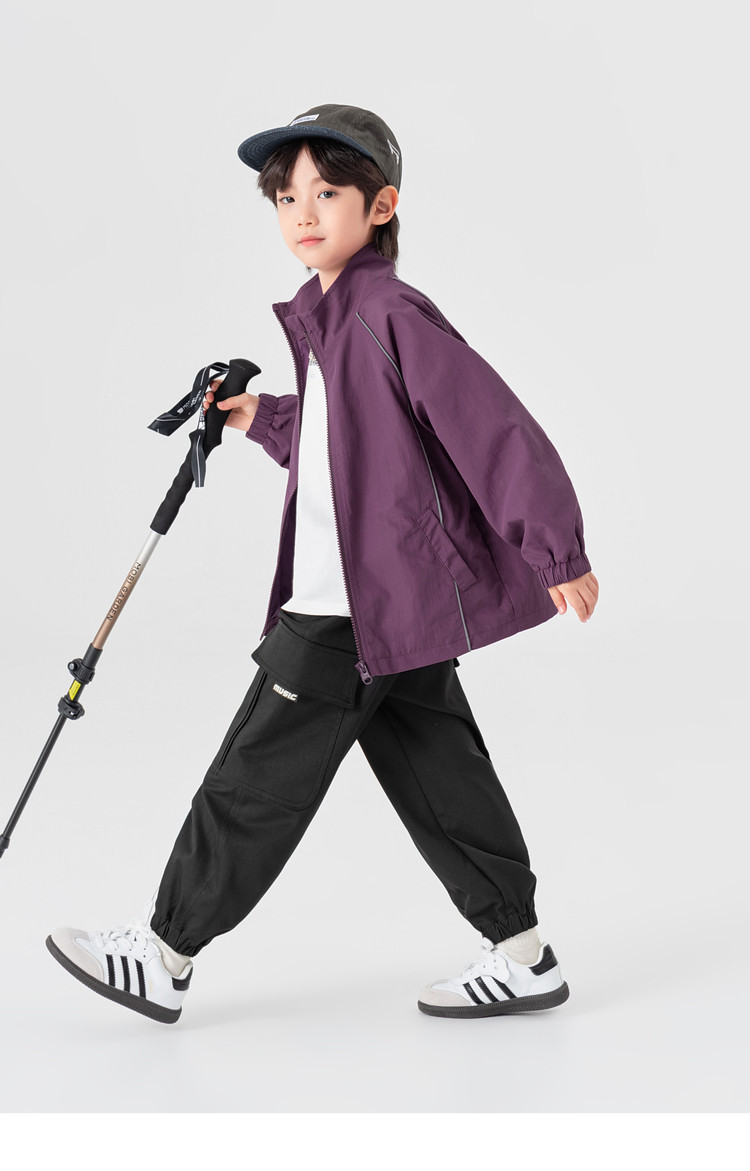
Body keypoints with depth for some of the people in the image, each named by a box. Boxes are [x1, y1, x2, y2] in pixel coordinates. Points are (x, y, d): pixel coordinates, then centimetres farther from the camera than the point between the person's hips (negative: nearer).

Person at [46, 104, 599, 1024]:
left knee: (258, 777, 0)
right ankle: (522, 957, 20)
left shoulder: (393, 313, -16)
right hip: (391, 602, 10)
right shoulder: (327, 320, 14)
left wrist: (556, 549, -19)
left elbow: (494, 425, -19)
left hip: (360, 608, -10)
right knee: (438, 774, 12)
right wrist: (264, 421, 19)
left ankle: (162, 955, 14)